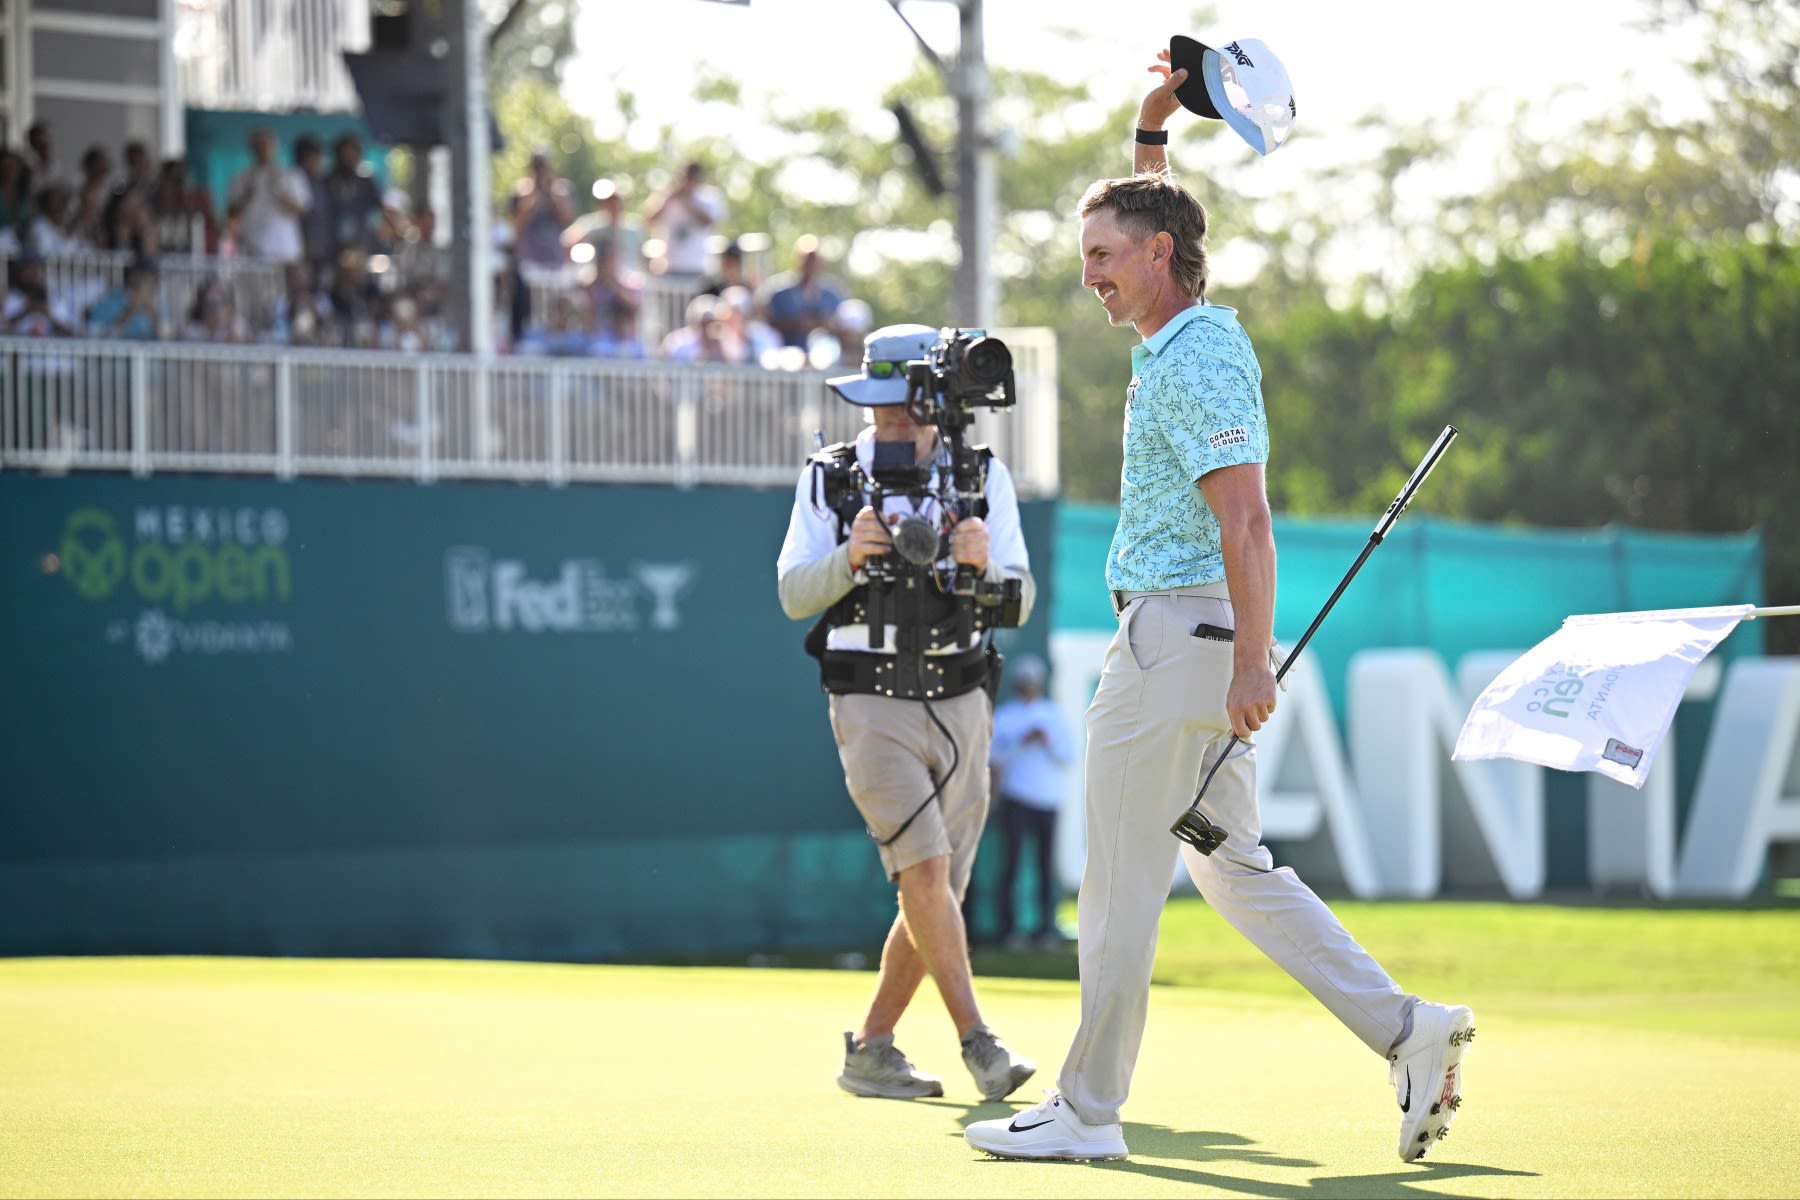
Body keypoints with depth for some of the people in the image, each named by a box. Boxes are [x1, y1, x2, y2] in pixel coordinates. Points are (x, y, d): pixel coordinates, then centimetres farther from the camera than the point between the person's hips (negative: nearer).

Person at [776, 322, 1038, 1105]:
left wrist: (986, 563, -21)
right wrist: (851, 555, -22)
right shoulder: (830, 477, 1)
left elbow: (1019, 605, 1)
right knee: (925, 868, -18)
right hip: (872, 707, -3)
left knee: (938, 892, 4)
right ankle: (979, 1046, -21)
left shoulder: (984, 478, 6)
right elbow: (795, 594, -4)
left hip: (960, 708, 3)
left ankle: (870, 1050, 16)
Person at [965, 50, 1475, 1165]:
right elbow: (1148, 217, 35)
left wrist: (1253, 658, -26)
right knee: (1235, 865, 11)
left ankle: (1087, 1109, 1)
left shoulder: (1196, 362, -16)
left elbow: (1245, 519, -23)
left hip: (1176, 635, -10)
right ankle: (1407, 1029, 4)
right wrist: (1153, 131, 23)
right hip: (1203, 642, 10)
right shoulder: (1196, 331, 13)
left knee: (1122, 883, -4)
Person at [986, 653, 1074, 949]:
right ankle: (1010, 927, -9)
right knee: (1012, 858, -9)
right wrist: (1022, 742, -12)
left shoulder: (1054, 713, 15)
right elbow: (995, 756, -2)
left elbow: (1068, 755, 11)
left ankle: (1046, 927, 2)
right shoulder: (1004, 715, 7)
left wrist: (1049, 742, -6)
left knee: (1046, 863, 0)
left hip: (1048, 798, 3)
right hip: (1016, 795, -3)